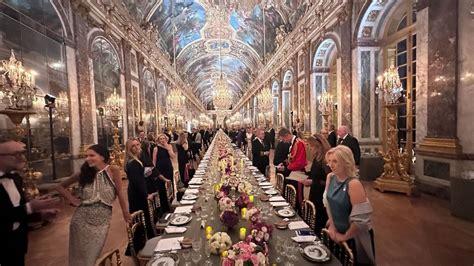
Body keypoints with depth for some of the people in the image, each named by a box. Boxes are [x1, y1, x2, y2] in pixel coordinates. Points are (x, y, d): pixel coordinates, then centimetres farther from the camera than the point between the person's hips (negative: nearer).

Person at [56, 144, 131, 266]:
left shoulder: (113, 170, -11)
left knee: (94, 254, 13)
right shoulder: (84, 172, -3)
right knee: (81, 253, 14)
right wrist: (73, 200, -2)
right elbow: (60, 186, 10)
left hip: (102, 219, -1)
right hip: (83, 218, 2)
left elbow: (119, 193, -9)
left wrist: (126, 214, -8)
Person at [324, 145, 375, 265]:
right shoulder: (330, 177, -7)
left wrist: (345, 236, -16)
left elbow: (361, 218, -28)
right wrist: (332, 225, 2)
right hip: (336, 232, 6)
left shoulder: (353, 184, -29)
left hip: (355, 236, -6)